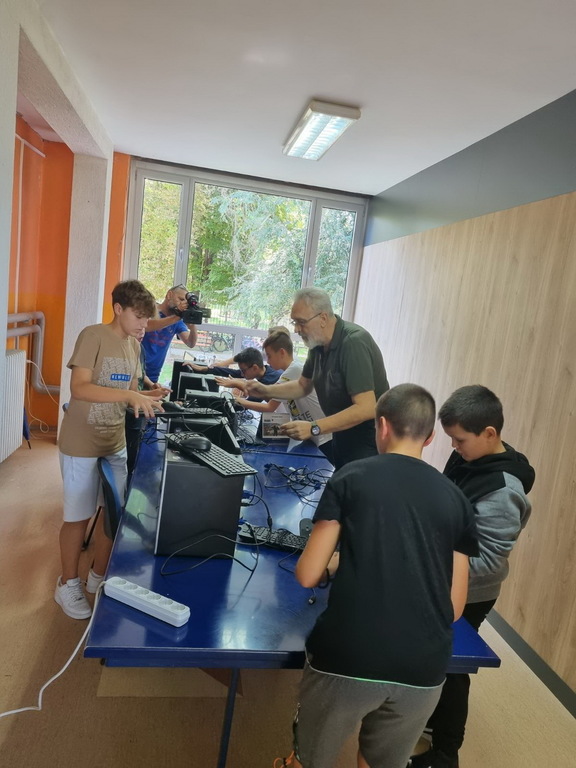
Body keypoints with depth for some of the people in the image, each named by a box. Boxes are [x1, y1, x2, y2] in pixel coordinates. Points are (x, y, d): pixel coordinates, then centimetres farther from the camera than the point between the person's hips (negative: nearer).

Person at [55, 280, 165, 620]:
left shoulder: (134, 346, 7)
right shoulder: (93, 336, -16)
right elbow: (79, 388, -25)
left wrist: (147, 397, -8)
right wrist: (130, 395, -32)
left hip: (115, 443, 7)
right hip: (82, 445, -7)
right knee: (79, 516, 7)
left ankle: (99, 576, 34)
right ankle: (68, 585, 28)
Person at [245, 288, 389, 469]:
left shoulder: (354, 342, -26)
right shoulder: (318, 343, 0)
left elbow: (366, 408, -32)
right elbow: (303, 386, 14)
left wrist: (314, 428, -35)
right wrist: (266, 391, -2)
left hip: (369, 442, -8)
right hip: (342, 437, 8)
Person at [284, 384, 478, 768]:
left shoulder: (350, 478, -2)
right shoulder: (456, 500, 7)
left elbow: (308, 575, -2)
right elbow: (455, 606, 9)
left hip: (347, 659, -3)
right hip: (425, 670, 4)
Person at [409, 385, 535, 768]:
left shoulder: (502, 490, -30)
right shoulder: (471, 456, -6)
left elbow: (488, 560, -29)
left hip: (465, 596, -8)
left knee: (448, 670, 12)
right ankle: (429, 724, 51)